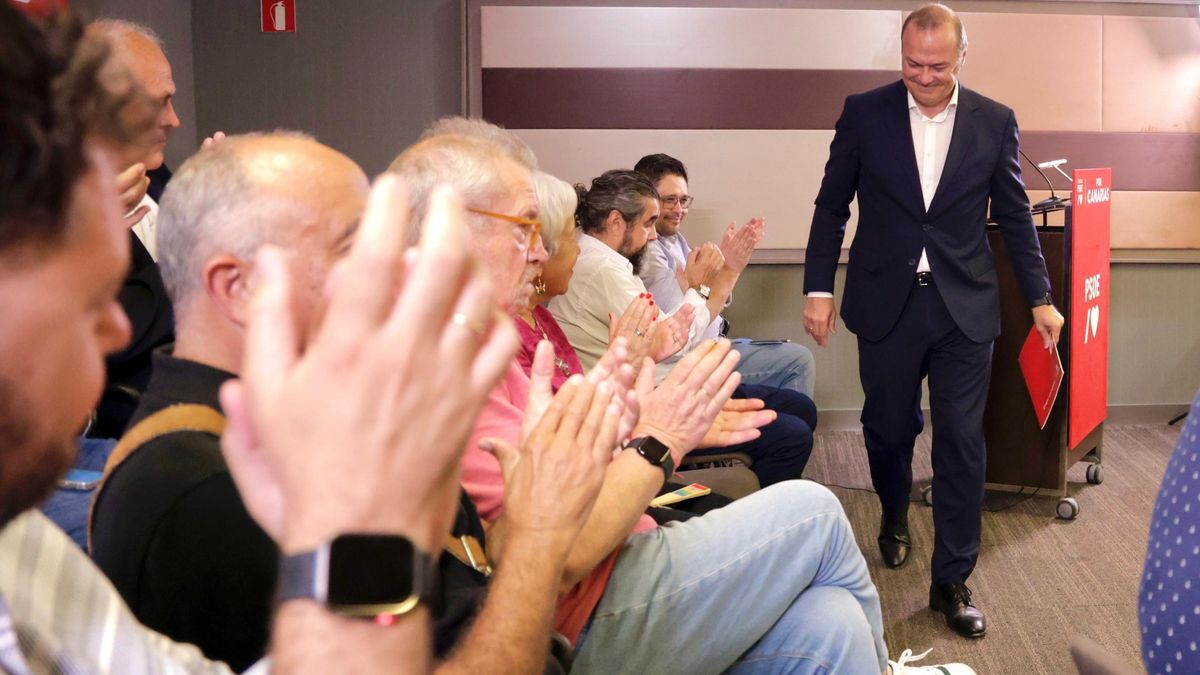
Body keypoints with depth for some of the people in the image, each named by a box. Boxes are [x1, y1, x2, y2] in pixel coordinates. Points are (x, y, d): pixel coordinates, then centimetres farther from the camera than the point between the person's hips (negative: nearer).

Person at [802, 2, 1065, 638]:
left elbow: (1014, 215, 8)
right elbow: (832, 206, 4)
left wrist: (1040, 297, 7)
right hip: (886, 304, 0)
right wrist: (818, 288, -1)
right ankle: (894, 515, 44)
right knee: (888, 428, 12)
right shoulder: (864, 113, -1)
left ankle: (951, 581, 10)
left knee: (961, 443, -1)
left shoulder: (995, 122, 1)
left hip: (963, 309, 0)